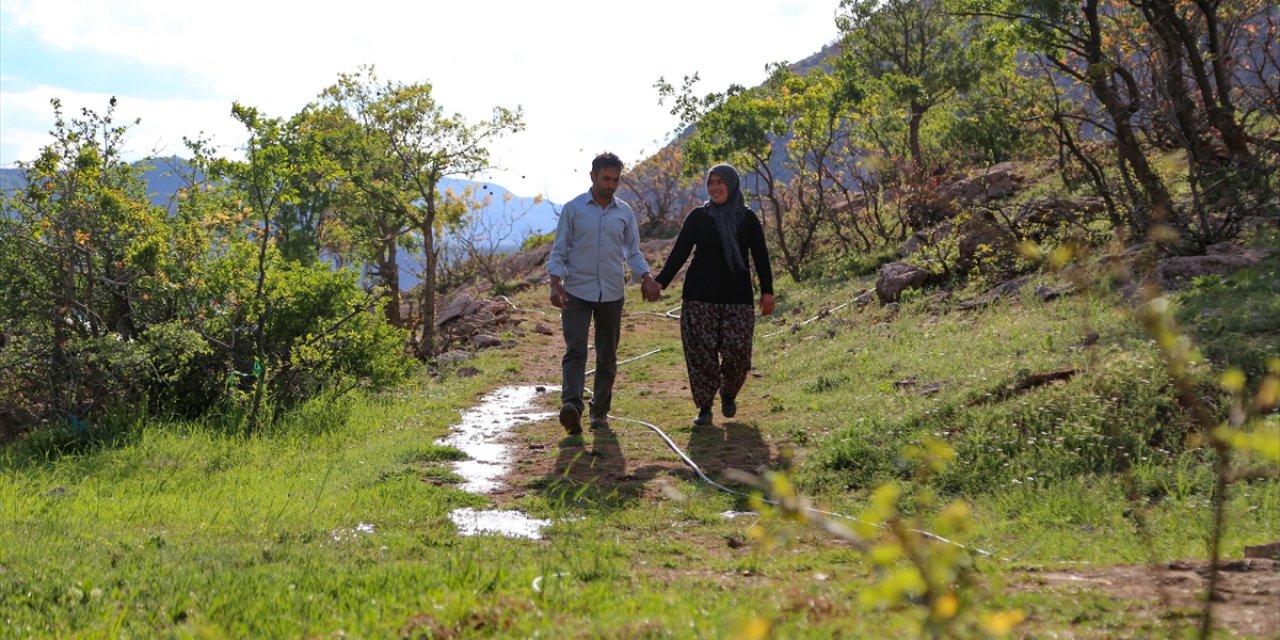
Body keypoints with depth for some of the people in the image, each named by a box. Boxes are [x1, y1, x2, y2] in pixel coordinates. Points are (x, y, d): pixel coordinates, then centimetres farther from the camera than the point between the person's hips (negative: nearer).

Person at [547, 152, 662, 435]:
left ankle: (600, 411, 19)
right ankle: (571, 406, -28)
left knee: (607, 356, 8)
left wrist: (647, 278, -6)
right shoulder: (573, 209, -1)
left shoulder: (625, 212, 7)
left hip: (611, 294, 3)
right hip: (577, 292, -3)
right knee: (575, 350, -16)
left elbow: (633, 252, 12)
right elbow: (559, 251, 0)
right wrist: (556, 283, -15)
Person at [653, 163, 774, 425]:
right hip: (700, 297, 0)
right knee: (701, 353, -4)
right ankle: (704, 406, 8)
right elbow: (679, 252, 1)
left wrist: (767, 291, 2)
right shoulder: (698, 217, 5)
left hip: (737, 297, 0)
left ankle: (728, 394, 24)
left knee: (737, 352, -5)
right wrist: (660, 282, -10)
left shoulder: (747, 218, 6)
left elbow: (760, 256, 8)